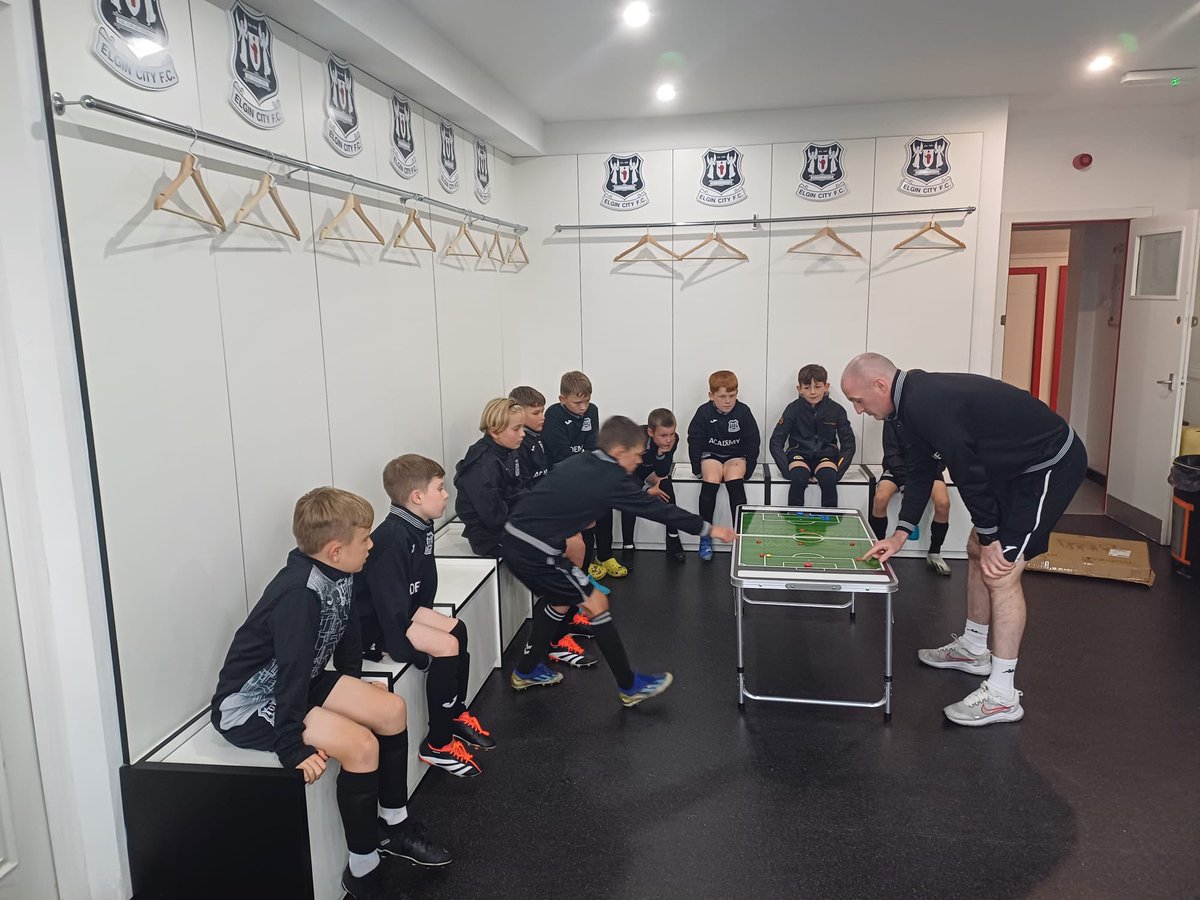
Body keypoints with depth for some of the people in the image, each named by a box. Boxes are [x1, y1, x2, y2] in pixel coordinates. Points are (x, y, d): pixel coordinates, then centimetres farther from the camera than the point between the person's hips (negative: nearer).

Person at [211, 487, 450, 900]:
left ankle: (393, 823, 19)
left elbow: (347, 635, 11)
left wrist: (354, 693, 21)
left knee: (392, 709, 1)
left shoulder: (339, 578, -3)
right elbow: (292, 669, -32)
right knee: (361, 745, -23)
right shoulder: (299, 593, -29)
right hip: (249, 703, -9)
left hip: (298, 684, 9)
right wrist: (293, 747, -33)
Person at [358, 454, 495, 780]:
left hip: (402, 610, 10)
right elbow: (390, 607, -30)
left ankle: (457, 714, 25)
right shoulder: (392, 540, -29)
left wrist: (426, 618, 7)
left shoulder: (421, 528, -1)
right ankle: (438, 744, -4)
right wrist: (412, 652, -28)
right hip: (371, 625, -10)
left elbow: (425, 581, 11)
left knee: (456, 629, 8)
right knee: (447, 647, -19)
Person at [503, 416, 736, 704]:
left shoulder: (576, 462, 11)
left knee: (560, 598, 26)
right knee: (596, 602, 4)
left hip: (514, 540, 8)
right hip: (535, 552, -8)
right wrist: (708, 529, 5)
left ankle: (525, 672, 38)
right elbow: (658, 510, -4)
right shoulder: (612, 479, -11)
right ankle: (630, 686, 15)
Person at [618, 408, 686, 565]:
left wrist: (662, 453, -38)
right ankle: (627, 547, -18)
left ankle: (673, 540, -12)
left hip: (650, 471, 3)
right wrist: (648, 490, -30)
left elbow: (662, 473, -20)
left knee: (666, 485, -23)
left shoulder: (673, 439, -24)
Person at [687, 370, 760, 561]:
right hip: (711, 455, 0)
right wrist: (697, 469, -7)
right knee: (711, 480, -29)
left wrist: (748, 468, -6)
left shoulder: (743, 411, -7)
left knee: (735, 480, -30)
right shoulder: (703, 412, -8)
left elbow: (753, 441, 0)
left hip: (736, 455, 0)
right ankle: (705, 537, -19)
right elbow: (694, 441, -2)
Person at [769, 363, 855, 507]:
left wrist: (838, 472, -13)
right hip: (799, 453, 0)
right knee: (798, 479, -33)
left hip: (825, 454, 1)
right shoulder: (794, 409, -3)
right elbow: (776, 442, -4)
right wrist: (787, 470, -17)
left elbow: (848, 444, 2)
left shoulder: (836, 410, -1)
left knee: (829, 480, -32)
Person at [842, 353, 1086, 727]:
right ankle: (973, 649, 34)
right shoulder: (915, 400, 3)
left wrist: (989, 538, -14)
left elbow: (968, 473, -25)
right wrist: (900, 533, 4)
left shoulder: (926, 405, -29)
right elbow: (921, 471, 10)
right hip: (1017, 464, 11)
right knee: (977, 551, 18)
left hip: (1052, 464, -11)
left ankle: (1001, 696, -4)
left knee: (1000, 570, -12)